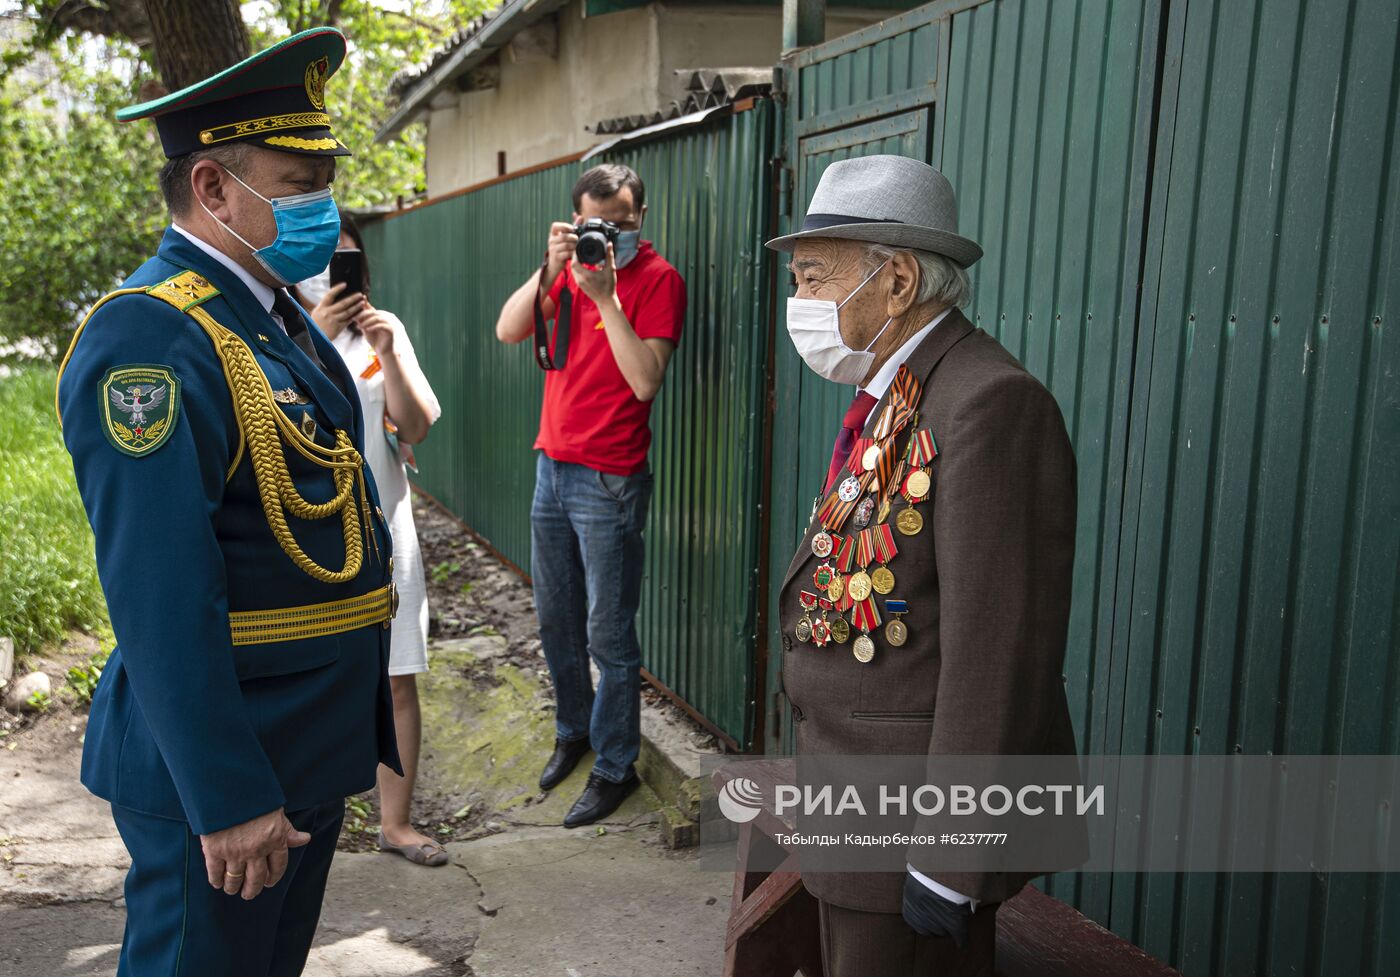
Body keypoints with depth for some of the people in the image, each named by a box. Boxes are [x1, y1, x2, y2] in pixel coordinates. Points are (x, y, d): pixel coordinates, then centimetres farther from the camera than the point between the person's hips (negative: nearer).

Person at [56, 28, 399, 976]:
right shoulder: (150, 339, -22)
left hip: (313, 748, 9)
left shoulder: (279, 318, 9)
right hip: (220, 768, -9)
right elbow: (162, 601, -26)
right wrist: (230, 799, -24)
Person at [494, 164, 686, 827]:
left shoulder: (657, 279, -9)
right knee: (556, 621, 18)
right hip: (552, 466, 7)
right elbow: (507, 332, -4)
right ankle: (573, 731, 38)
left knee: (608, 635, 1)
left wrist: (606, 297, -23)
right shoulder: (571, 269, 9)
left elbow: (645, 380, -20)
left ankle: (616, 767, 16)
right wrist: (550, 269, -15)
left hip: (608, 480, -7)